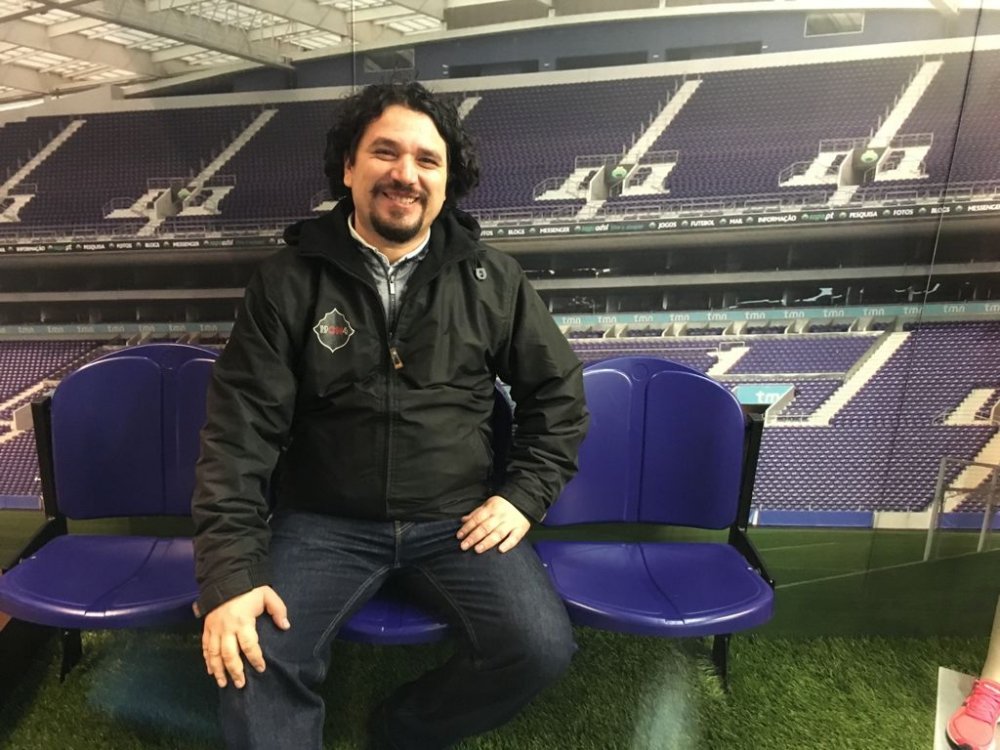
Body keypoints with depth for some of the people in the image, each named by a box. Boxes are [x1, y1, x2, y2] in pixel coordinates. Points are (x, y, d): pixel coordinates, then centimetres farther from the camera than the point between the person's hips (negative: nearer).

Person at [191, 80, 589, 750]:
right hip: (325, 522, -1)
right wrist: (231, 574, -14)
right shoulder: (289, 282, -2)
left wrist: (525, 496, -2)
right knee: (253, 660, -24)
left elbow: (559, 393, 9)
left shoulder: (493, 279, 2)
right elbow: (241, 428, -6)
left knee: (542, 648, -17)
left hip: (457, 518, 2)